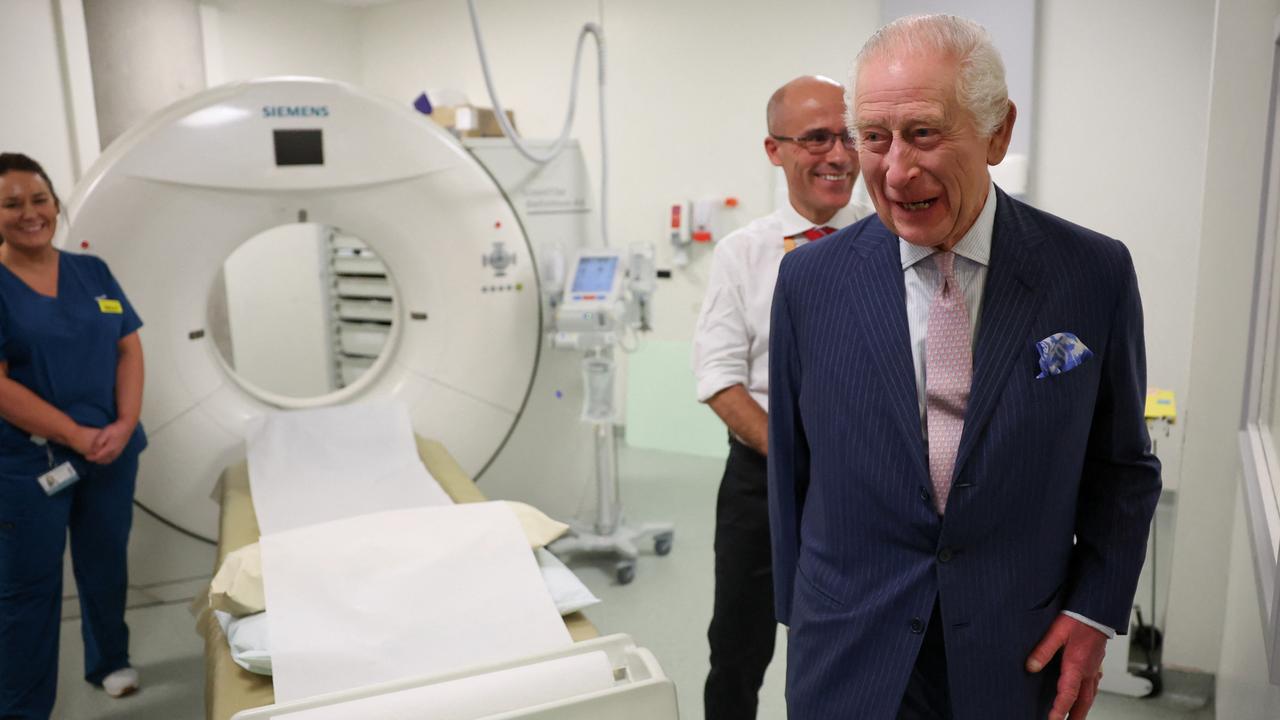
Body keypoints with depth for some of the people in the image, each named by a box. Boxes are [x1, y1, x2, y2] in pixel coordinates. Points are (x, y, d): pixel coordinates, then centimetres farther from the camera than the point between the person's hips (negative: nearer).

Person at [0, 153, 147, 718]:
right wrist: (77, 436, -18)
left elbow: (129, 349, 4)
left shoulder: (93, 272, 5)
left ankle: (109, 661, 39)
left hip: (113, 452, 4)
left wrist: (124, 425, -10)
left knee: (106, 566, 17)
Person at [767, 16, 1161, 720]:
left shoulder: (1095, 273, -8)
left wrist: (1094, 611, -4)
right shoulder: (808, 279, -8)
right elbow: (790, 465, 1)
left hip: (1018, 658, 0)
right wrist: (799, 612, 6)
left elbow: (1121, 465, 3)